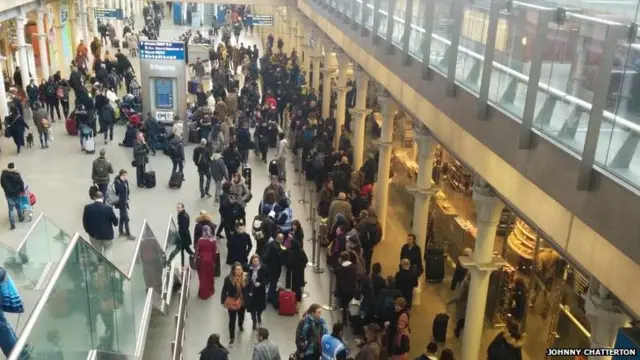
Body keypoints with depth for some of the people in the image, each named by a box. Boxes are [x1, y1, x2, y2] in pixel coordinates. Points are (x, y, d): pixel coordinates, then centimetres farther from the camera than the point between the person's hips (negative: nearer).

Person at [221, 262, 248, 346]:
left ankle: (240, 325, 60)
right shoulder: (228, 279, -18)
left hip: (241, 302, 3)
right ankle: (232, 338, 19)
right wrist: (223, 301, -9)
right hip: (232, 302, -2)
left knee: (241, 316, 25)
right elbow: (224, 291, -10)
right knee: (232, 320, 4)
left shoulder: (245, 278, -14)